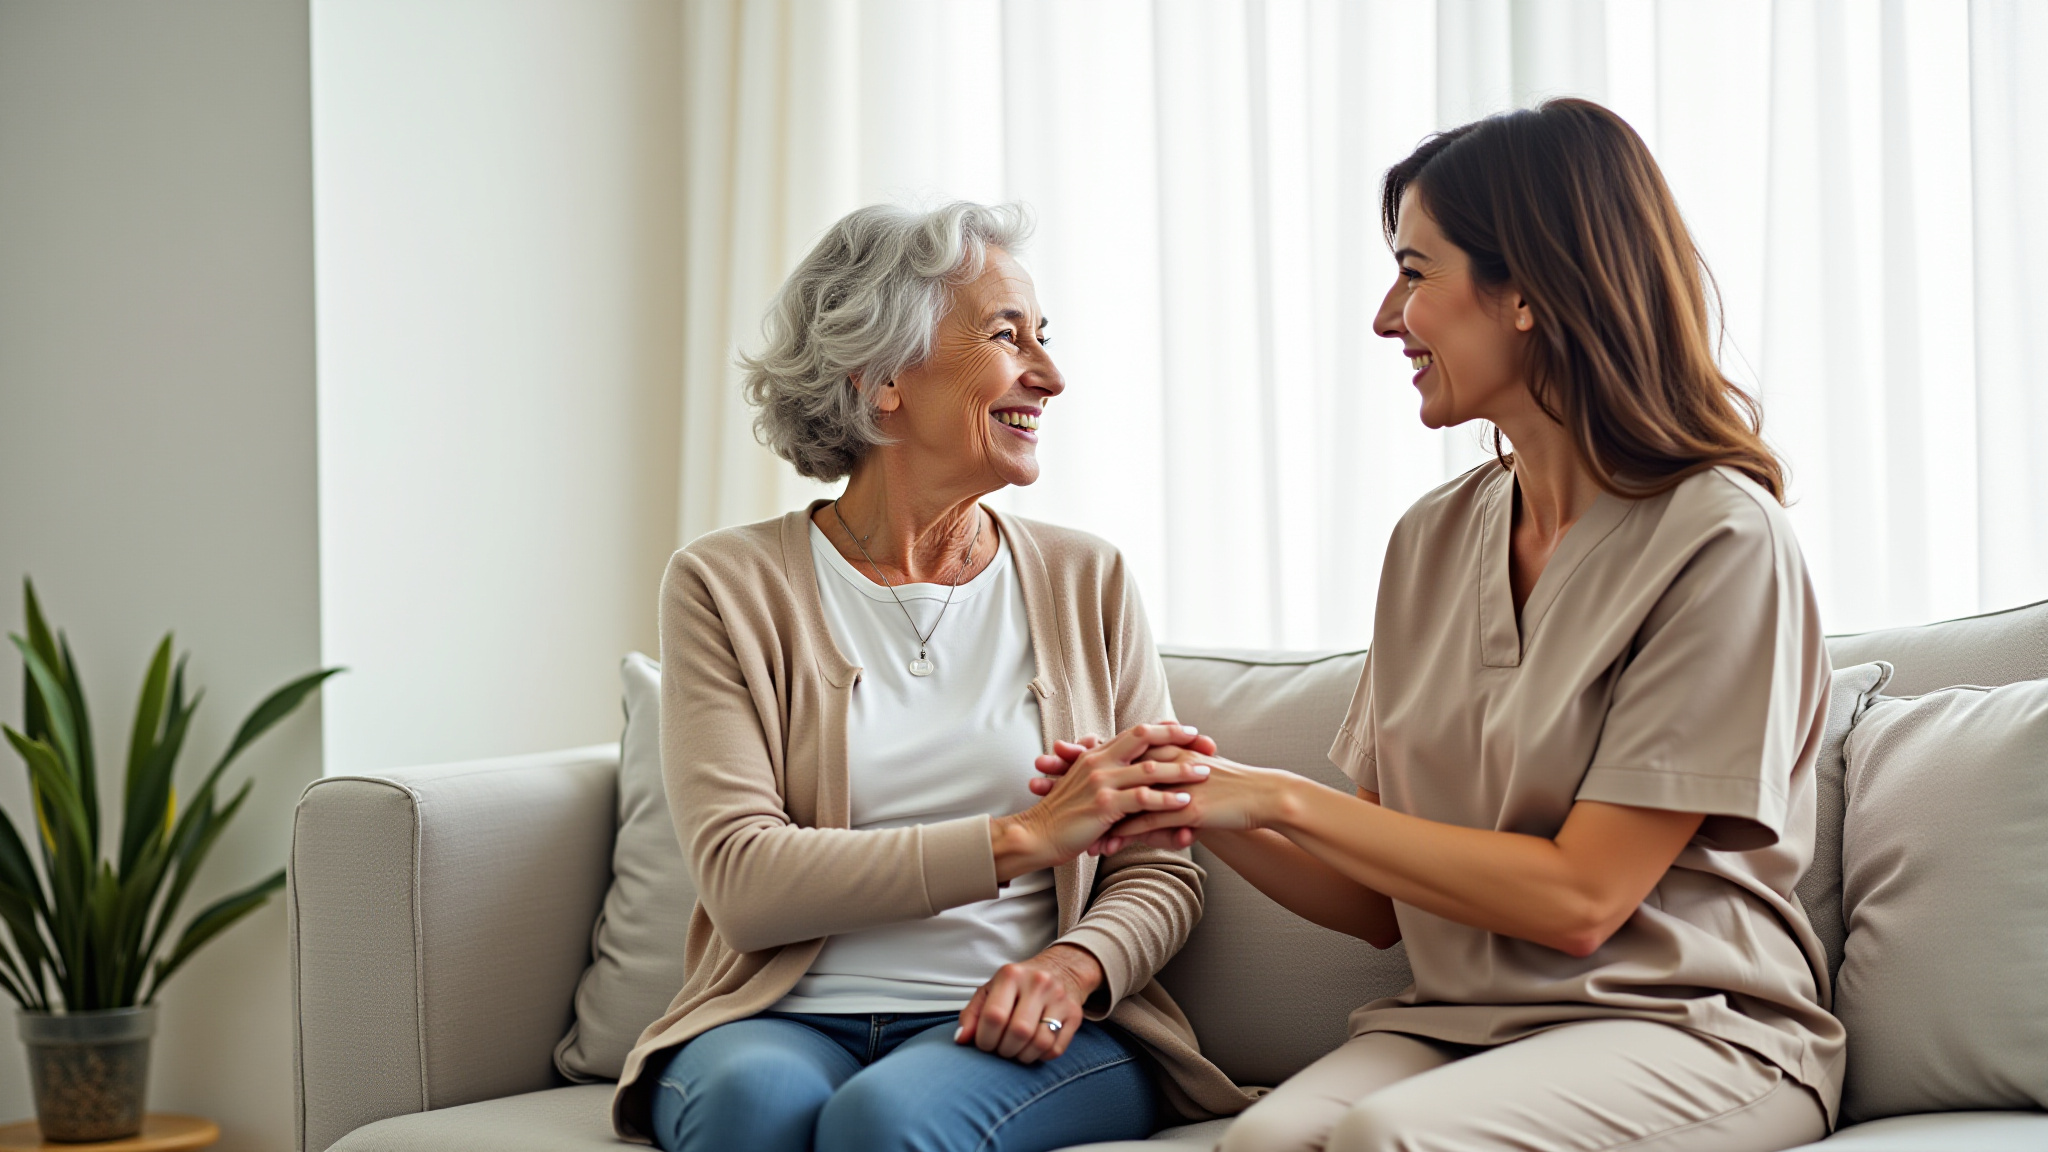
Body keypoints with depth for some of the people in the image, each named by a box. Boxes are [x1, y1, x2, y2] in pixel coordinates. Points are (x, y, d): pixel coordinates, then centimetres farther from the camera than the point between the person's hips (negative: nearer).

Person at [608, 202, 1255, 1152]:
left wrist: (1073, 964, -14)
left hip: (1020, 1035, 1)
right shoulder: (728, 585, 3)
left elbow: (1158, 869, 10)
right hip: (790, 1019, -1)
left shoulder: (1085, 580, 12)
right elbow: (742, 880, -9)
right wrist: (1022, 837, -18)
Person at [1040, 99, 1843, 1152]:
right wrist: (1208, 812, -5)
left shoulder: (1719, 537, -10)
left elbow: (1580, 900, -14)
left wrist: (1284, 799, -12)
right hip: (1454, 1021, 4)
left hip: (1696, 1032, -4)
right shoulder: (1433, 541, 11)